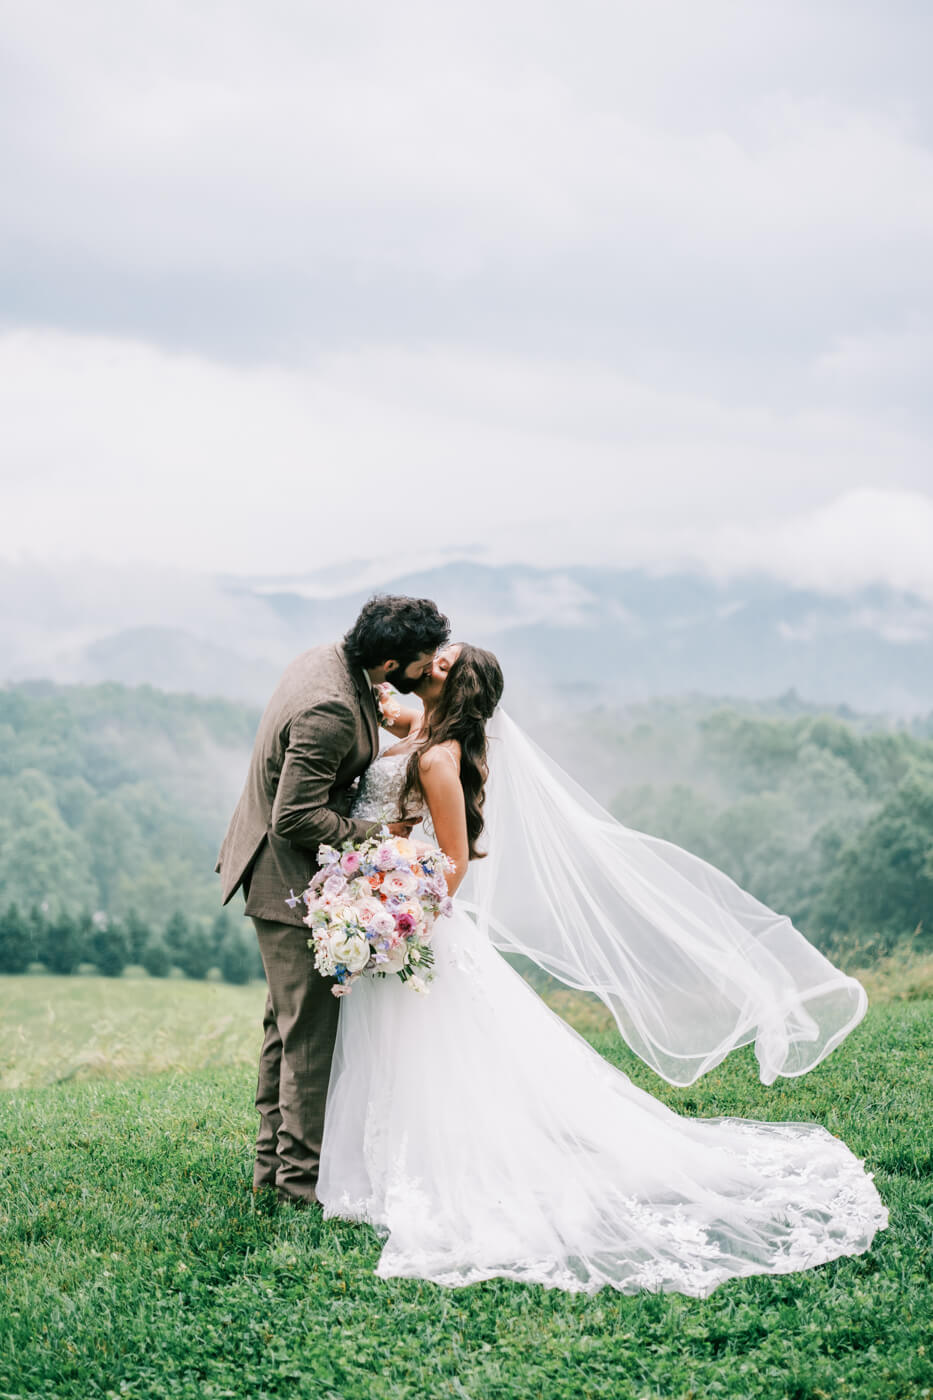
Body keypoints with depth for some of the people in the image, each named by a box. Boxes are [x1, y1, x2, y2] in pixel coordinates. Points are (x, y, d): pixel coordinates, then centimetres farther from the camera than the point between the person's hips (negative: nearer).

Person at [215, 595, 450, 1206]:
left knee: (289, 1022, 18)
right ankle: (302, 1173, 8)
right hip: (292, 880, -11)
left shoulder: (334, 660, 0)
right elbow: (297, 818, -28)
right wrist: (378, 834, -18)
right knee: (311, 1030, -2)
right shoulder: (329, 710, -31)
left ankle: (274, 1159, 28)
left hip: (283, 878, 11)